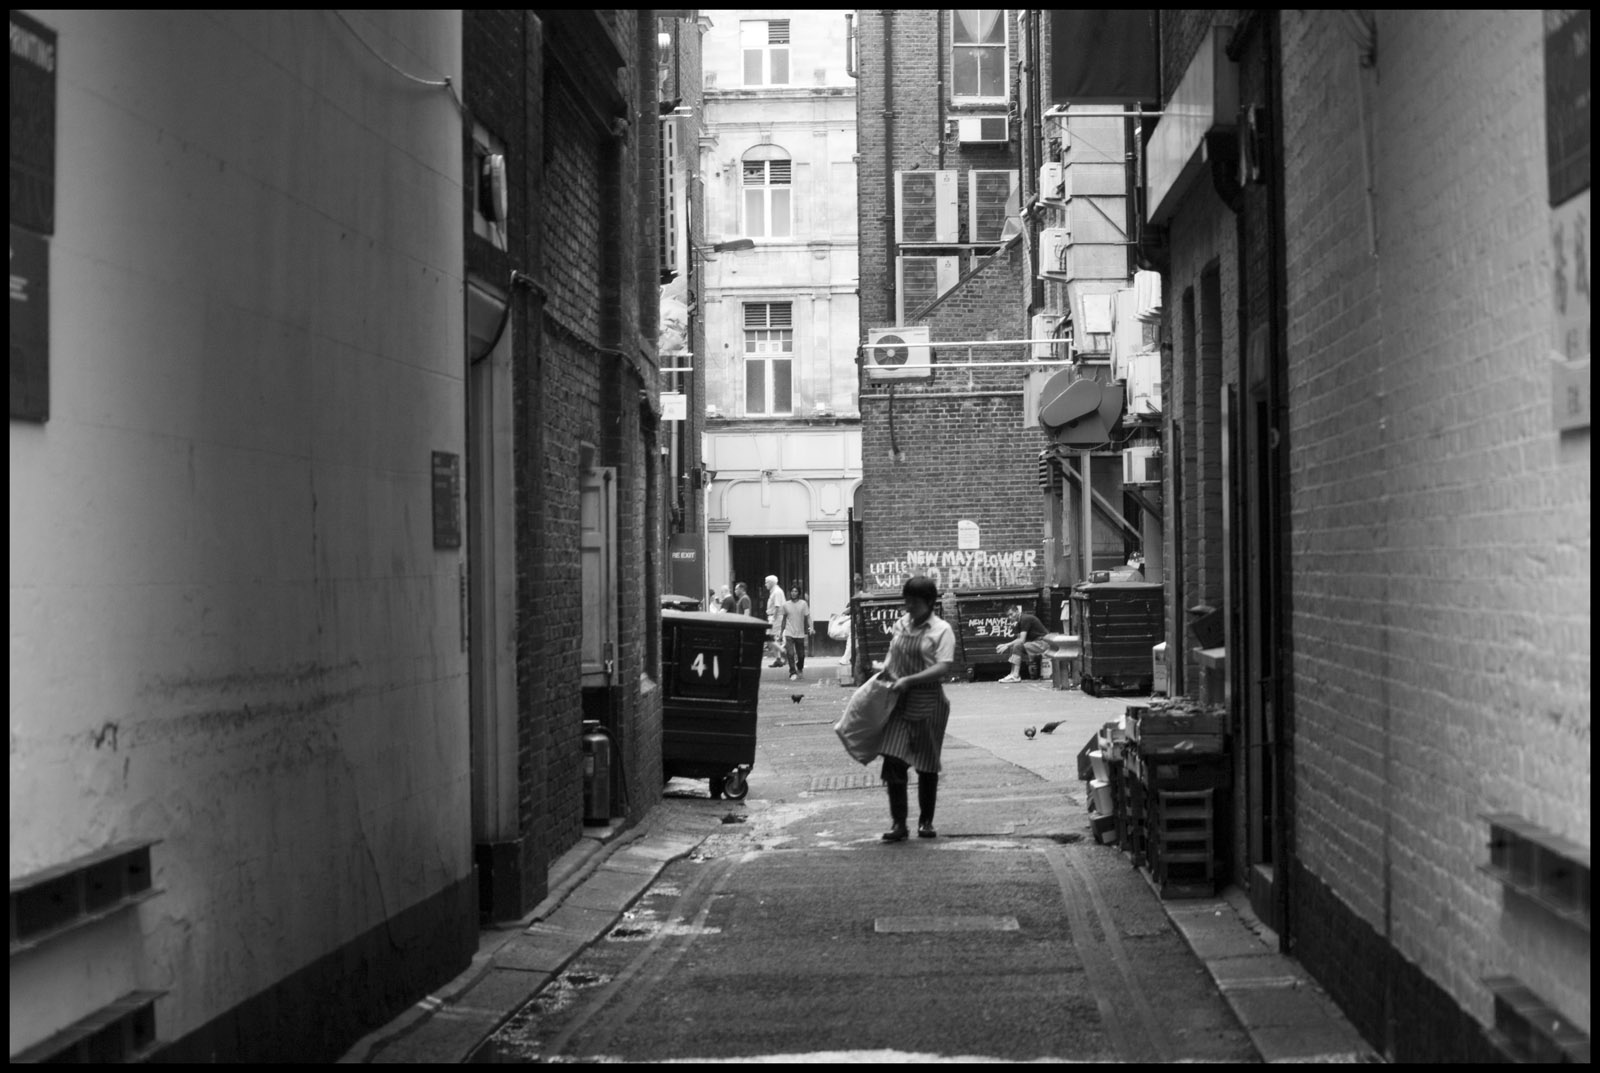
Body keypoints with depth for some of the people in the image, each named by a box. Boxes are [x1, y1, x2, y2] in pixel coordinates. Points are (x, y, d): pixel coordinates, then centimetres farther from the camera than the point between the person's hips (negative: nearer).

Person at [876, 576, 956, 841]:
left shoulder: (941, 630, -6)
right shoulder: (901, 624, 9)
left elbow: (943, 668, -17)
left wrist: (908, 680, -24)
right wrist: (887, 669, 0)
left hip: (928, 704, -3)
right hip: (899, 703, 3)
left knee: (927, 766, 7)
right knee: (893, 760, -10)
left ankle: (926, 821, 24)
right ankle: (898, 822, -4)